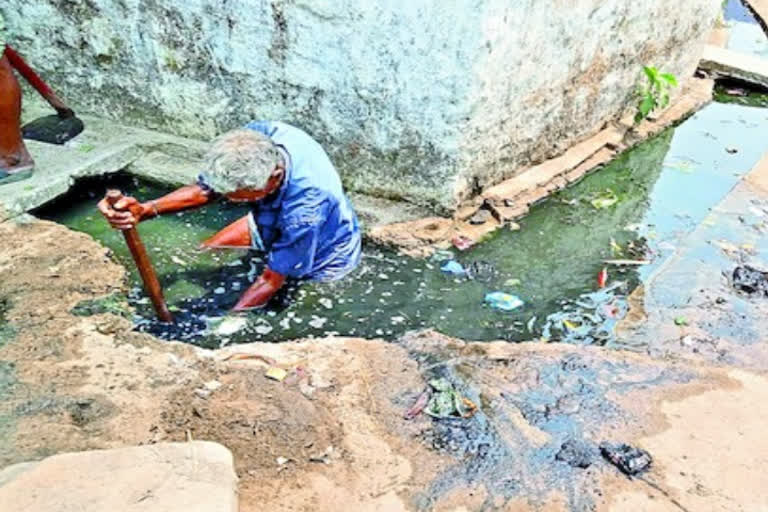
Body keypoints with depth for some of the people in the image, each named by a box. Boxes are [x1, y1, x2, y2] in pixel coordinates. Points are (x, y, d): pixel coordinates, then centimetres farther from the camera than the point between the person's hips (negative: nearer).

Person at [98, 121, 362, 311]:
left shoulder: (305, 209, -45)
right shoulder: (254, 138, -30)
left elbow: (272, 281, -32)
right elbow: (205, 189, -20)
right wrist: (144, 210, -37)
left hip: (321, 261, -6)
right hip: (275, 223, 6)